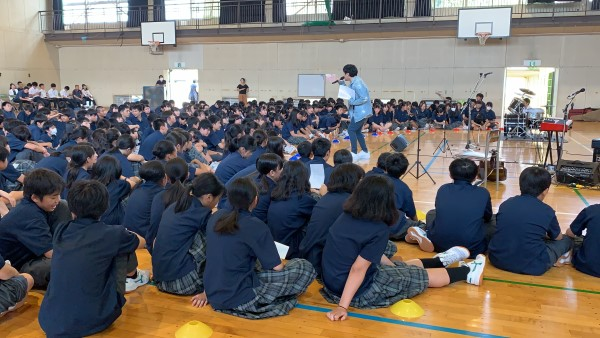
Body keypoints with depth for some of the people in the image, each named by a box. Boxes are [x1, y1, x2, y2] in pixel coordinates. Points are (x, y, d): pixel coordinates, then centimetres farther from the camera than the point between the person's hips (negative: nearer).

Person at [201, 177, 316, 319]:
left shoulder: (216, 217, 4)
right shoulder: (255, 226, -15)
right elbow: (277, 268, -9)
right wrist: (283, 264, 14)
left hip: (213, 296, 7)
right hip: (239, 299, -7)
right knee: (305, 268, -5)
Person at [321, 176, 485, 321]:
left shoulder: (346, 217, -1)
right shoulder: (378, 229, -24)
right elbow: (358, 269, -26)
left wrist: (391, 264, 20)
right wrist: (343, 306, -22)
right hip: (359, 293, -7)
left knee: (400, 267, 26)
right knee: (420, 275, 11)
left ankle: (441, 261, 48)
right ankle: (467, 272, 32)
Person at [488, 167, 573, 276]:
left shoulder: (506, 203, 4)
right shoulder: (547, 211, -4)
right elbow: (558, 237, 15)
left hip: (497, 259, 5)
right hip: (531, 266, -4)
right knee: (567, 240, 17)